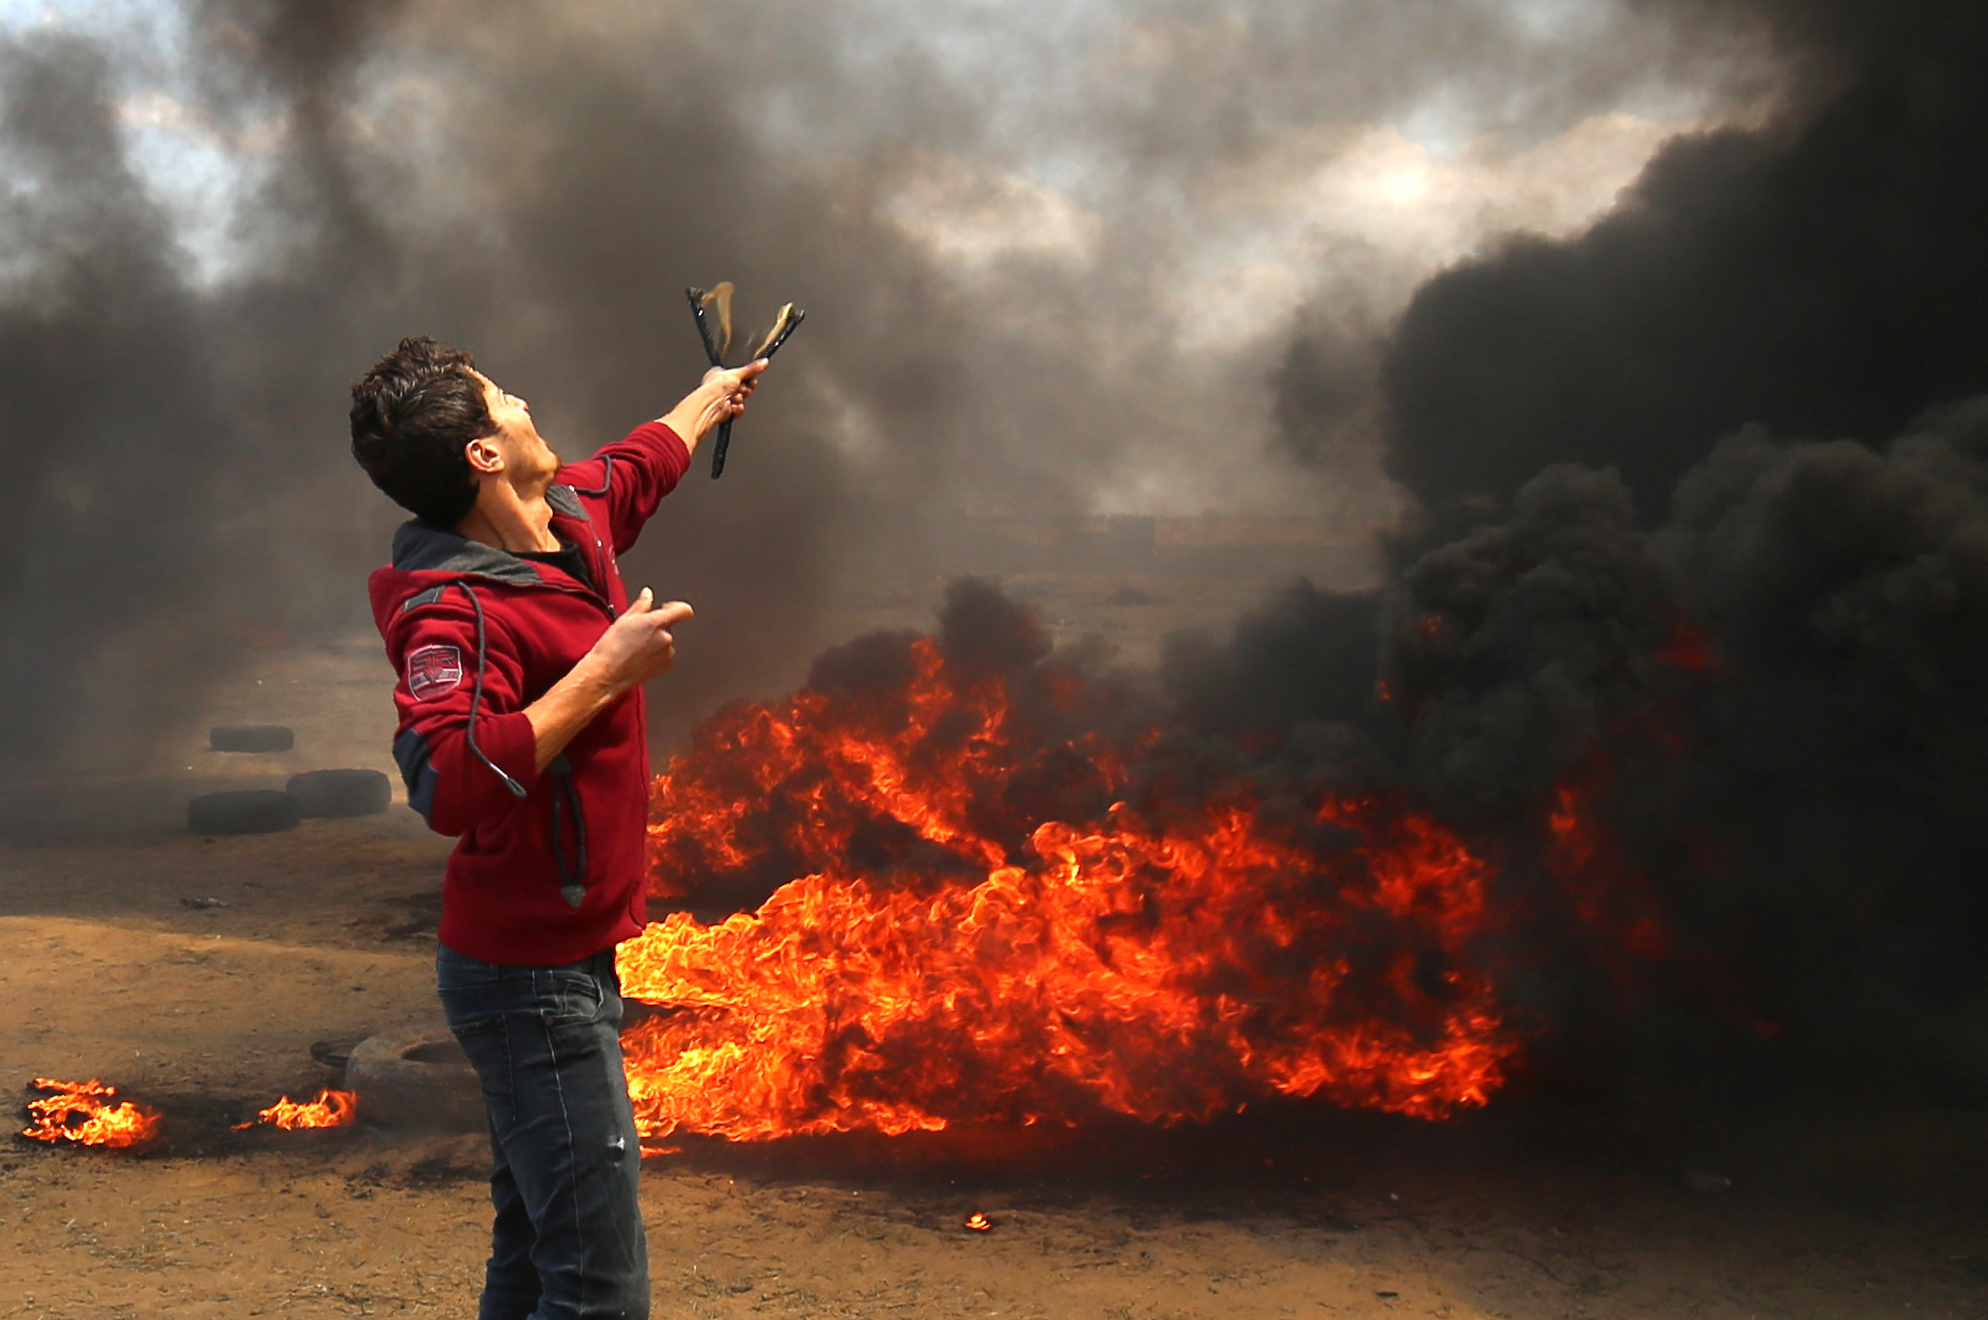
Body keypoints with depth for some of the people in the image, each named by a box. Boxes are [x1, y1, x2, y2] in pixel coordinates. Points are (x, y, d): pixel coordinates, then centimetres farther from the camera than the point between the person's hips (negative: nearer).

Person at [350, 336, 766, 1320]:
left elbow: (638, 464, 29)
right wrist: (605, 674, -31)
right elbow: (451, 785, -39)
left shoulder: (576, 514, 5)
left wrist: (710, 398, 47)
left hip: (568, 956, 10)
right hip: (532, 980, -10)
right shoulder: (455, 610, -23)